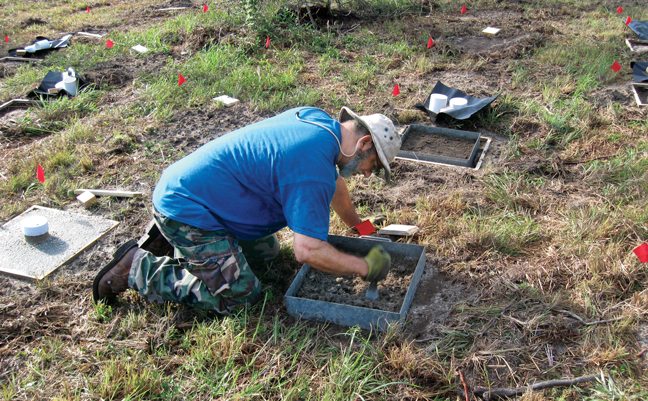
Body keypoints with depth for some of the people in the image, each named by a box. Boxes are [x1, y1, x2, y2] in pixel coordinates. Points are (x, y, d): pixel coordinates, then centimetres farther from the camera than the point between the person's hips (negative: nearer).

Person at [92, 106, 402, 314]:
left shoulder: (316, 120, 5)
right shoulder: (311, 168, -25)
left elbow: (332, 182, 23)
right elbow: (307, 251, -29)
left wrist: (359, 227, 31)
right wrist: (365, 267, -15)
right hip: (187, 208, -10)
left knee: (266, 250, 19)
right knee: (239, 296, -9)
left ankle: (172, 239, 21)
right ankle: (138, 268, -1)